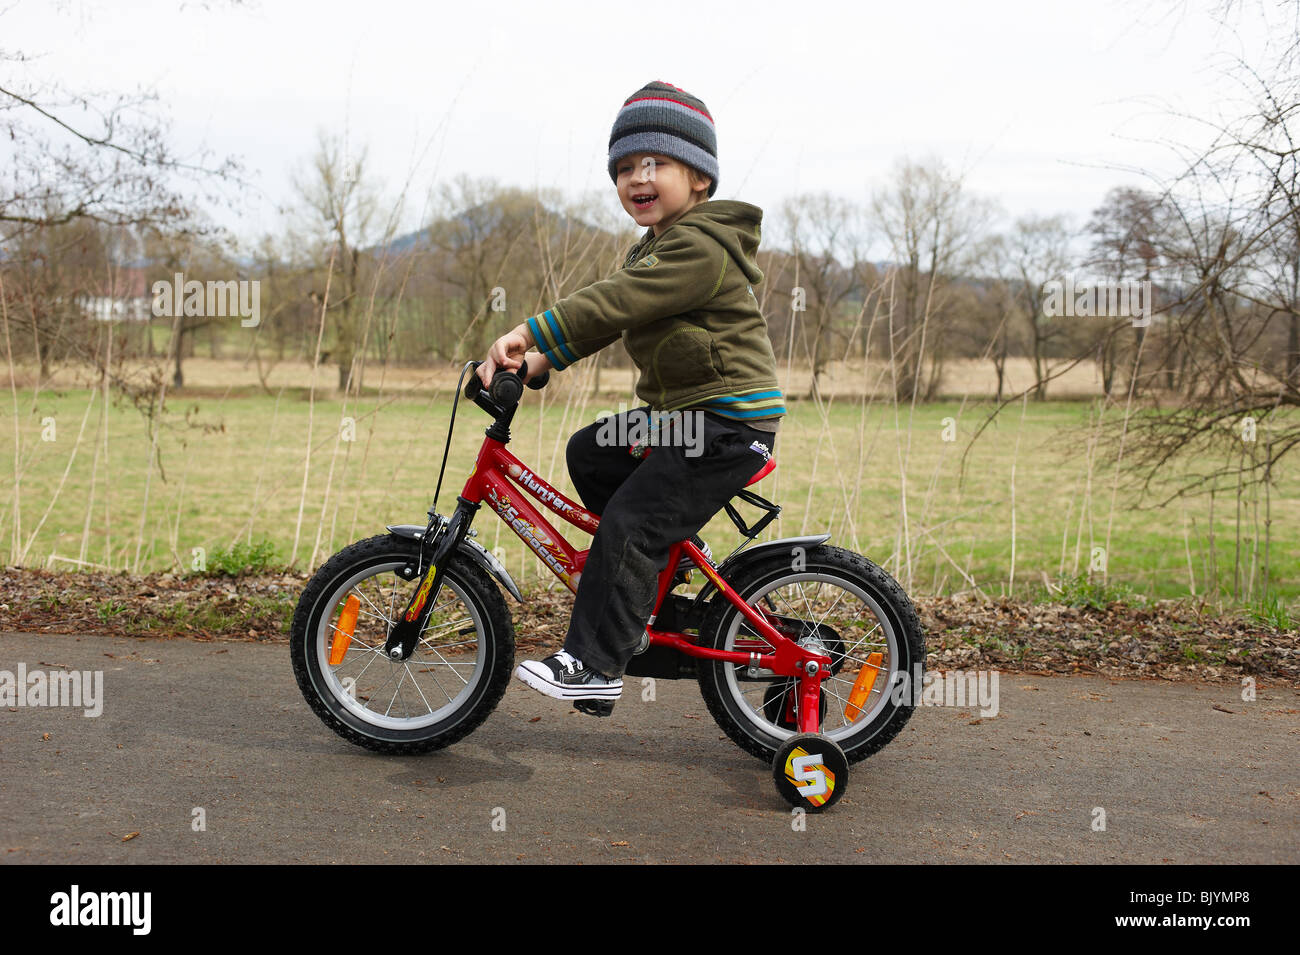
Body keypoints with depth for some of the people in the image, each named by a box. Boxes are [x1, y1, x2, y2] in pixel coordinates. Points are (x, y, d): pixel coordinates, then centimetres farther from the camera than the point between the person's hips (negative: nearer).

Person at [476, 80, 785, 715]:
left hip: (728, 422, -11)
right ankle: (670, 566, 25)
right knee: (589, 452, 16)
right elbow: (604, 315, 14)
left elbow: (611, 304, -27)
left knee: (627, 524, -16)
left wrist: (527, 333, -26)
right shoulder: (657, 249, 18)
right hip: (679, 412, 11)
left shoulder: (700, 246, -18)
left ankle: (593, 668, -10)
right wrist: (534, 361, 3)